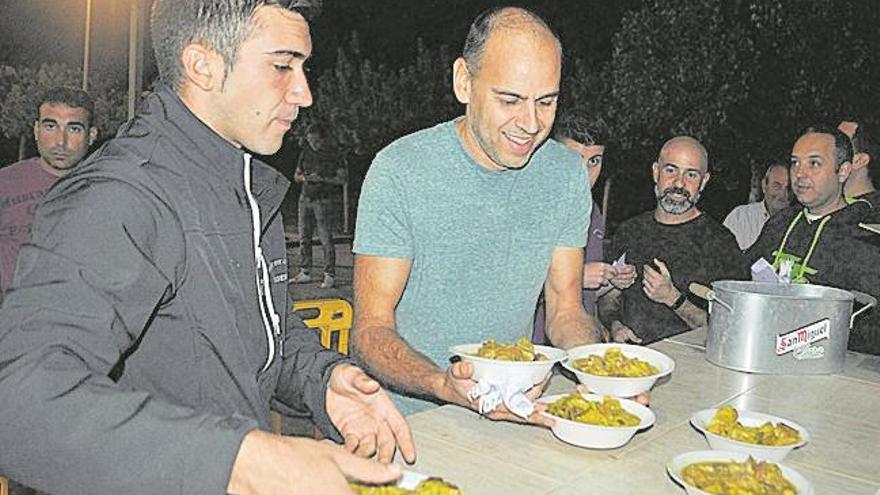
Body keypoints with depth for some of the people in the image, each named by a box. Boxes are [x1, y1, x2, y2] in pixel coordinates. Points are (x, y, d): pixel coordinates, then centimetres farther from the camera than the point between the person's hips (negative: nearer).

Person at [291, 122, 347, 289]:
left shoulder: (335, 157, -3)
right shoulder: (306, 153, 10)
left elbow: (341, 179, -7)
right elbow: (296, 175, 16)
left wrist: (322, 179, -17)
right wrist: (304, 178, -6)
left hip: (322, 200, -6)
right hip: (305, 198, 6)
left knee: (325, 238, -10)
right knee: (304, 237, 9)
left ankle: (329, 275, -7)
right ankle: (304, 272, 17)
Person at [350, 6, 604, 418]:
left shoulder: (567, 173, 5)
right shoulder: (400, 171, -10)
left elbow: (565, 312, 10)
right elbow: (371, 330, -10)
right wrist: (445, 385, -30)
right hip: (411, 419, -3)